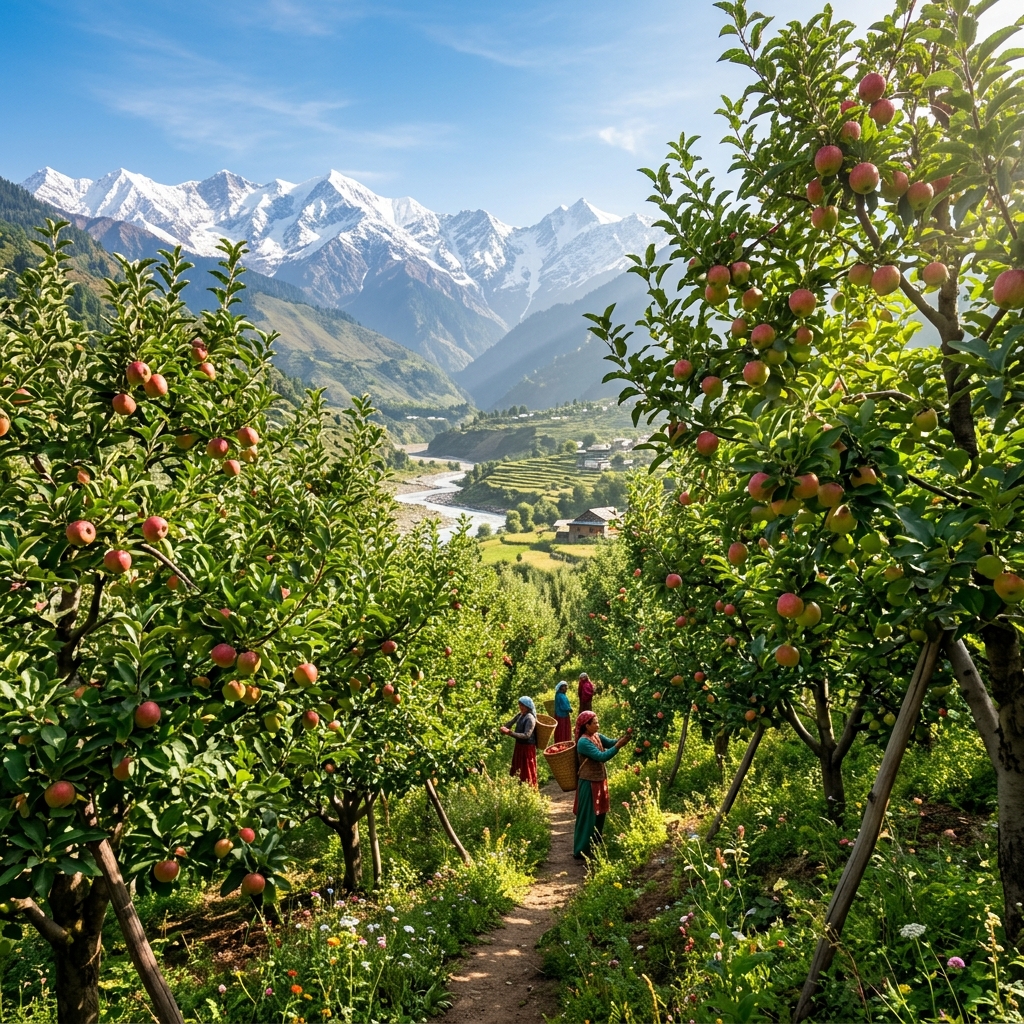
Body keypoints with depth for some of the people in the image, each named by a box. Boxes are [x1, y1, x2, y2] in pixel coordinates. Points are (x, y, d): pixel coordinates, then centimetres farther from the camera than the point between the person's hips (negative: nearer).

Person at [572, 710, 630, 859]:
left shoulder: (597, 736, 4)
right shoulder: (583, 742, -23)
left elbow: (611, 742, -1)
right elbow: (601, 757, -28)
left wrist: (625, 736, -17)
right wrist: (618, 746, -30)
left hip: (600, 781, 9)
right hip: (589, 783, -9)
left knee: (599, 815, 18)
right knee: (588, 817, -1)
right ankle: (581, 851, 10)